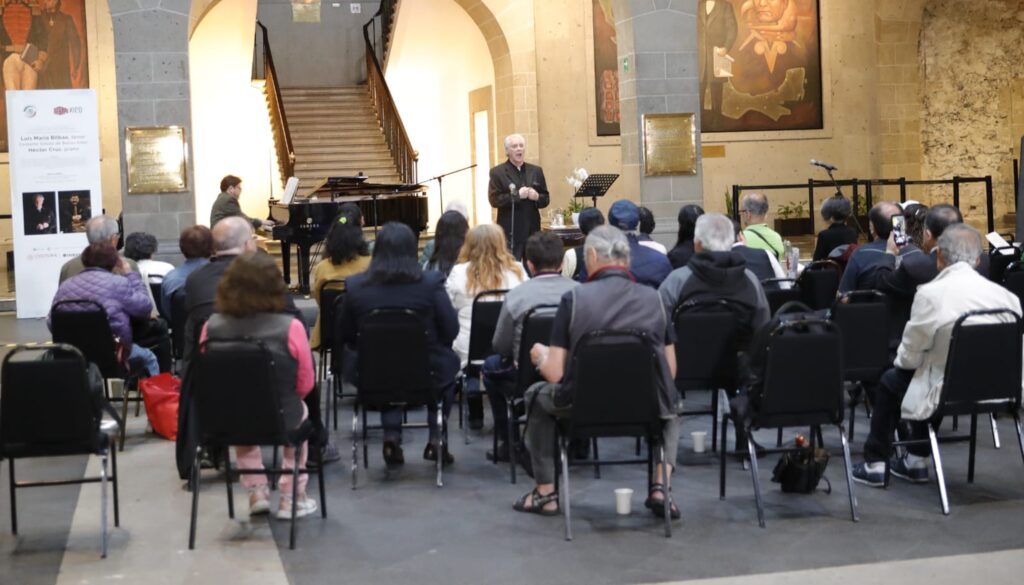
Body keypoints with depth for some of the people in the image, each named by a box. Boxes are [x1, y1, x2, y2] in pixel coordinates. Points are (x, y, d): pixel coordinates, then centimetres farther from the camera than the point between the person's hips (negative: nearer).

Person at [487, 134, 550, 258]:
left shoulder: (536, 171, 13)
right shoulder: (497, 172, 0)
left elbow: (546, 199, 14)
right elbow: (494, 200, -9)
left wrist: (537, 197, -8)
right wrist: (517, 195, -18)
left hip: (533, 231, 4)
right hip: (510, 232, -4)